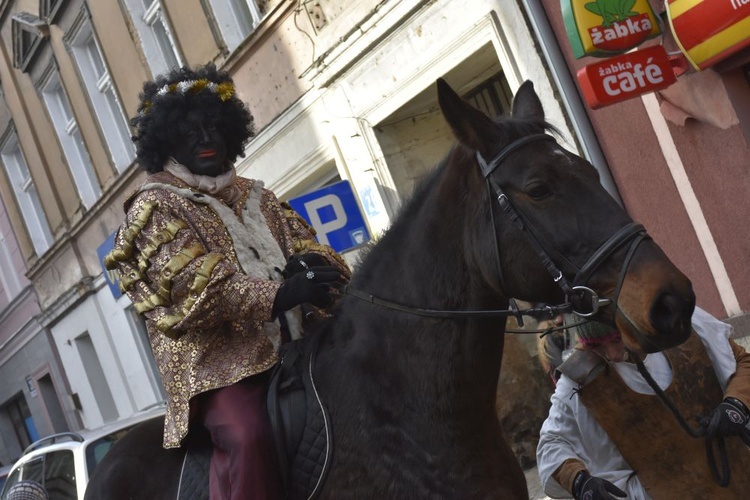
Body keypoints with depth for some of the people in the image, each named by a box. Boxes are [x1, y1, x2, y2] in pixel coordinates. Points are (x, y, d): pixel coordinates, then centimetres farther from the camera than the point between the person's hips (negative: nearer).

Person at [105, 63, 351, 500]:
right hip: (219, 363, -6)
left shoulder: (255, 197, 21)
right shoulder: (156, 208, 2)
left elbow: (304, 243, 15)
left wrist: (309, 264, -12)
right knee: (247, 437, -34)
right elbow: (196, 291, -12)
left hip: (294, 345, 6)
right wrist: (279, 293, -26)